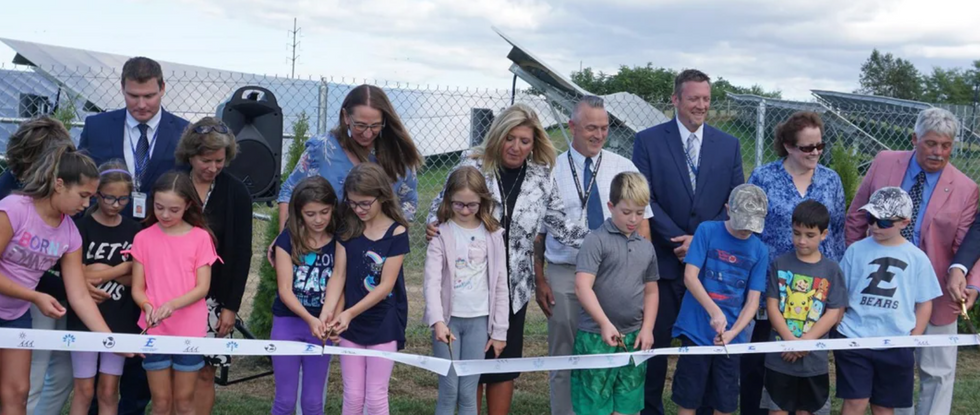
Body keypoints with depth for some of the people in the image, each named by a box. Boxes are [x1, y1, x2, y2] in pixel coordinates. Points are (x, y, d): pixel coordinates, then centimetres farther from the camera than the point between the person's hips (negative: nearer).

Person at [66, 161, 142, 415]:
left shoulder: (135, 231, 3)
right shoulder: (81, 228, -6)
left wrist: (102, 272, -15)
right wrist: (126, 266, -10)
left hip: (120, 322, 2)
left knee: (109, 392, 8)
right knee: (84, 391, 4)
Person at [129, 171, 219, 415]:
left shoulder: (201, 237, -2)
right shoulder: (143, 238, 1)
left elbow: (202, 287, -6)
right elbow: (137, 288, 2)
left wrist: (172, 304, -23)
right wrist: (148, 306, -20)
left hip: (190, 331, -1)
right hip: (154, 331, 1)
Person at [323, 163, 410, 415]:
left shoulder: (396, 233, -11)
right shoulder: (348, 229, 1)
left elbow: (386, 285, -15)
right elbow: (338, 276, -3)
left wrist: (350, 312, -24)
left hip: (383, 325, -3)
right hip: (350, 324, 4)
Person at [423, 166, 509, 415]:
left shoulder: (492, 234, 3)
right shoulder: (441, 234, -4)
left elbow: (500, 285, 5)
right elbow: (432, 281, -12)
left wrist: (500, 330, 4)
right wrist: (437, 321, -27)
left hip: (479, 321, 1)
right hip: (448, 319, -1)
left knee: (468, 392, 4)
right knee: (449, 390, 0)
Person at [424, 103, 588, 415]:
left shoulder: (541, 177, 2)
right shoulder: (472, 166, -7)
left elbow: (558, 225, 3)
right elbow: (442, 205, 0)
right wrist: (433, 225, -22)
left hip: (513, 286, 3)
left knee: (506, 361, 10)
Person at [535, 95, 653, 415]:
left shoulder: (624, 168, 4)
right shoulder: (551, 171, 2)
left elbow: (641, 223, 4)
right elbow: (536, 230, 4)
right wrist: (539, 280, -1)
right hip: (564, 276, 0)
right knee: (563, 358, 8)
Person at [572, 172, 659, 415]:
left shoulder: (646, 248, 12)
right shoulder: (597, 240, -8)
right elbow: (582, 286, -16)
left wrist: (647, 329, 7)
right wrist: (605, 323, -23)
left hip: (633, 339, 5)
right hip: (596, 337, -5)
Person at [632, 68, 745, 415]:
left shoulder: (729, 145, 8)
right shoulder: (648, 141, 0)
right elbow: (645, 199, -5)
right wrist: (679, 239, -12)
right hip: (663, 260, -2)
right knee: (655, 343, 4)